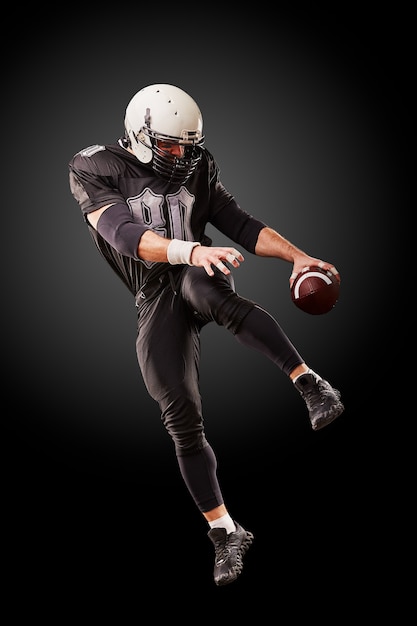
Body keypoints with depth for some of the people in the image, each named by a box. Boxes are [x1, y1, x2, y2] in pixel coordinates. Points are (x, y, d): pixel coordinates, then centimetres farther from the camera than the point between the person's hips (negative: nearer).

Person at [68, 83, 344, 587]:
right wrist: (192, 251, -36)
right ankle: (225, 533, 7)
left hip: (197, 275, 1)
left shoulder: (196, 172, 10)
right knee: (181, 420, -6)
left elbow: (242, 226, 12)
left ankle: (309, 383, -35)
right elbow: (126, 236, -20)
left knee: (215, 294, -39)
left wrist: (297, 256, -3)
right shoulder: (96, 171, -4)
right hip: (155, 299, -1)